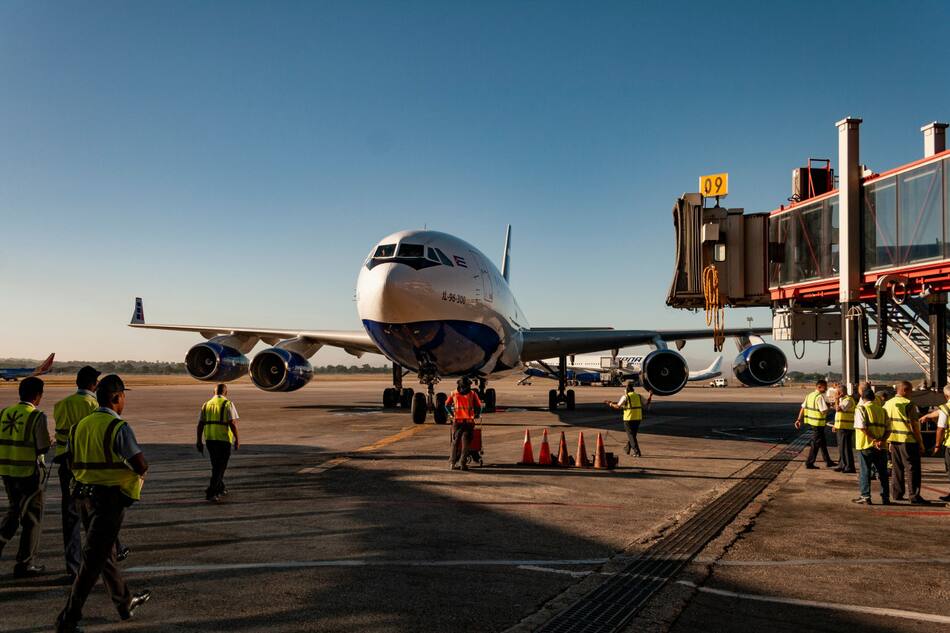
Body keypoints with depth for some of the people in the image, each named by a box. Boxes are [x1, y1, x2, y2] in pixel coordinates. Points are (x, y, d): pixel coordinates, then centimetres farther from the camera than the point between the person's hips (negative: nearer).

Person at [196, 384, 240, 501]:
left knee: (216, 465, 20)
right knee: (220, 467, 0)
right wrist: (237, 439, -5)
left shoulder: (206, 405, 10)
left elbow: (200, 424, 7)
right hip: (224, 439, -5)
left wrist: (199, 441, 12)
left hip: (209, 439, 5)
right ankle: (211, 492, -9)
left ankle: (221, 488, 31)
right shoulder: (228, 404, -5)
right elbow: (233, 423, -13)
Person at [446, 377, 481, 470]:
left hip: (457, 421, 1)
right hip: (469, 421, -1)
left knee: (455, 442, 12)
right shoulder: (472, 394, 2)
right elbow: (479, 406, 2)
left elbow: (447, 405, 13)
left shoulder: (454, 394, 6)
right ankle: (462, 462, -4)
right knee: (465, 443, 4)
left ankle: (454, 462, 12)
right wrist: (477, 415, 20)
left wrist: (452, 414, 26)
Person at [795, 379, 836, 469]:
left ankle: (828, 461, 28)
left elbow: (803, 408, 9)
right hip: (818, 423, -9)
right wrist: (829, 408, -2)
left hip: (811, 421, 9)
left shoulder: (809, 395, 9)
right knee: (816, 444, 0)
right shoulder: (820, 397, -17)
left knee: (823, 442, 19)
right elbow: (824, 411, -22)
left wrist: (799, 419, 11)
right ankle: (809, 463, 5)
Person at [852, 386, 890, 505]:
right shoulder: (882, 410, 11)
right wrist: (882, 440, -8)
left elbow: (862, 427, -16)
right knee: (882, 473, 12)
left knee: (865, 472, 3)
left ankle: (865, 497, 3)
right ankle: (885, 497, 15)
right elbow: (888, 429, 3)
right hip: (881, 447, 4)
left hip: (866, 446, -4)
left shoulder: (861, 409, -4)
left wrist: (874, 440, -14)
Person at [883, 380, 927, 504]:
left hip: (894, 440, 7)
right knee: (911, 468, -1)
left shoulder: (887, 404, 11)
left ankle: (896, 494, 17)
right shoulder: (908, 404, -12)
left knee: (896, 468, 14)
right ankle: (914, 496, -2)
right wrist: (920, 441, -7)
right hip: (908, 440, -7)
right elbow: (914, 425, -14)